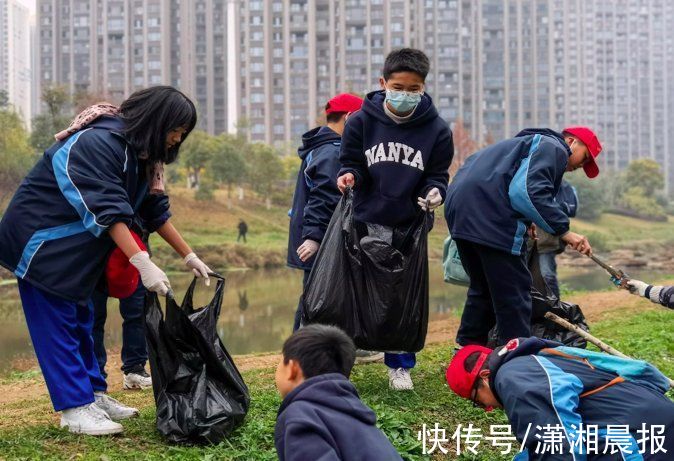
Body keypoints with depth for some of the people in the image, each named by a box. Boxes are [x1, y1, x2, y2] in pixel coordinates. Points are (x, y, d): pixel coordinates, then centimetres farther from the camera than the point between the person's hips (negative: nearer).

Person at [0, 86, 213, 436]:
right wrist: (143, 264, -39)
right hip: (40, 239, -10)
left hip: (74, 246, 10)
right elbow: (108, 211, -34)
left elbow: (156, 210, 9)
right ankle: (75, 408, -4)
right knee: (55, 323, -6)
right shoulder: (98, 142, -26)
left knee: (80, 321, 13)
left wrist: (189, 257, 8)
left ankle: (92, 394, 20)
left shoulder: (140, 153, 3)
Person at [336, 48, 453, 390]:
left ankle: (400, 364, 22)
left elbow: (437, 176, 2)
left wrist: (434, 192, -20)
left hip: (409, 226, 1)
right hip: (367, 222, 0)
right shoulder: (361, 121, -6)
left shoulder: (436, 129, -5)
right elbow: (352, 165, 1)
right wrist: (348, 176, -21)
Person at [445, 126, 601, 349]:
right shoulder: (554, 147, 2)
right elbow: (530, 192, -16)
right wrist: (564, 231, -13)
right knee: (514, 293, -1)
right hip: (492, 219, -10)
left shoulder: (524, 143, 32)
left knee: (483, 288, 22)